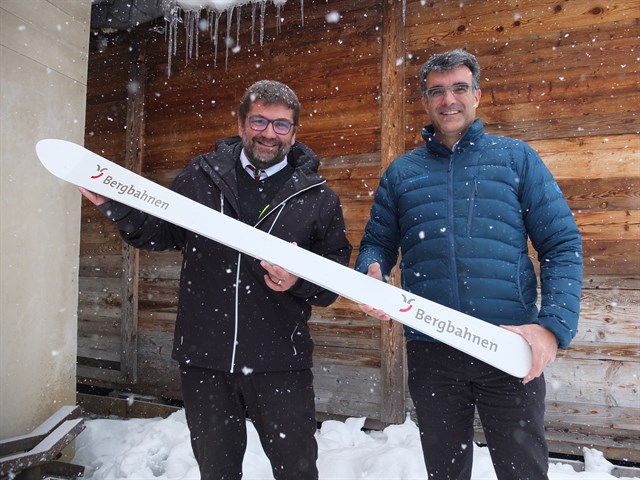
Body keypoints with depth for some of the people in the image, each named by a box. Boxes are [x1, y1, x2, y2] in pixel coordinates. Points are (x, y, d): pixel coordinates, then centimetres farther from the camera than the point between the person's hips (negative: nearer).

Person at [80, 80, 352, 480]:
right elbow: (162, 233, 11)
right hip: (204, 358, 2)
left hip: (279, 364, -1)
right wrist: (117, 205, -5)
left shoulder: (318, 197, 0)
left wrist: (300, 281, -19)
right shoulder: (201, 176, 3)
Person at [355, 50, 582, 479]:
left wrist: (555, 325, -13)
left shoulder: (517, 158, 5)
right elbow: (377, 243, 11)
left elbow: (562, 244, 0)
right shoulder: (401, 172, 10)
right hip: (430, 351, 2)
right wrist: (371, 276, -13)